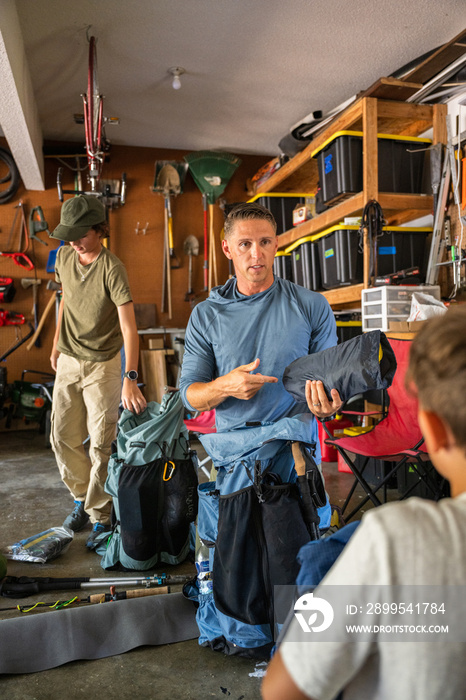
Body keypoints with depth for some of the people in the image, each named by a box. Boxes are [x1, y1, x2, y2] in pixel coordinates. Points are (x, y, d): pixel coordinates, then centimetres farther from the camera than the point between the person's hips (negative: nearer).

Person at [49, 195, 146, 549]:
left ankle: (100, 516, 14)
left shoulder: (112, 268, -20)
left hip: (102, 364, -6)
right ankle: (83, 496, 32)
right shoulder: (64, 256, 1)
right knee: (63, 437, 10)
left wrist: (130, 378, -37)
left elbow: (129, 325, -27)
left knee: (102, 443, -1)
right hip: (68, 361, 6)